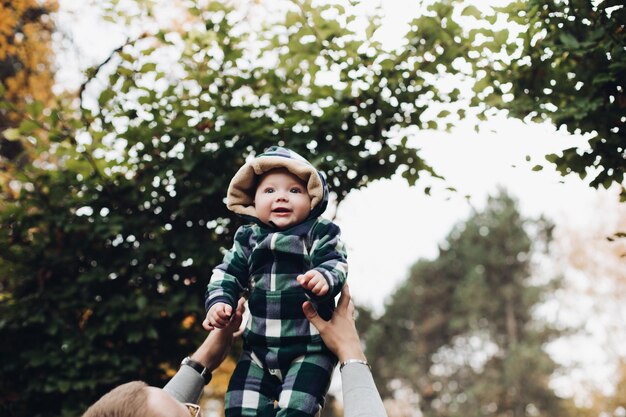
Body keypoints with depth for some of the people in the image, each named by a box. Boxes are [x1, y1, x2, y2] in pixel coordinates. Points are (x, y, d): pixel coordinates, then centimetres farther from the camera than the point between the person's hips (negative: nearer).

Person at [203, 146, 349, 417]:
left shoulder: (321, 233, -3)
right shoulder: (248, 237, 7)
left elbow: (336, 264, -14)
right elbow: (228, 273, 9)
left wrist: (324, 278, -37)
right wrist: (219, 301, -10)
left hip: (310, 347, -4)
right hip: (259, 347, 4)